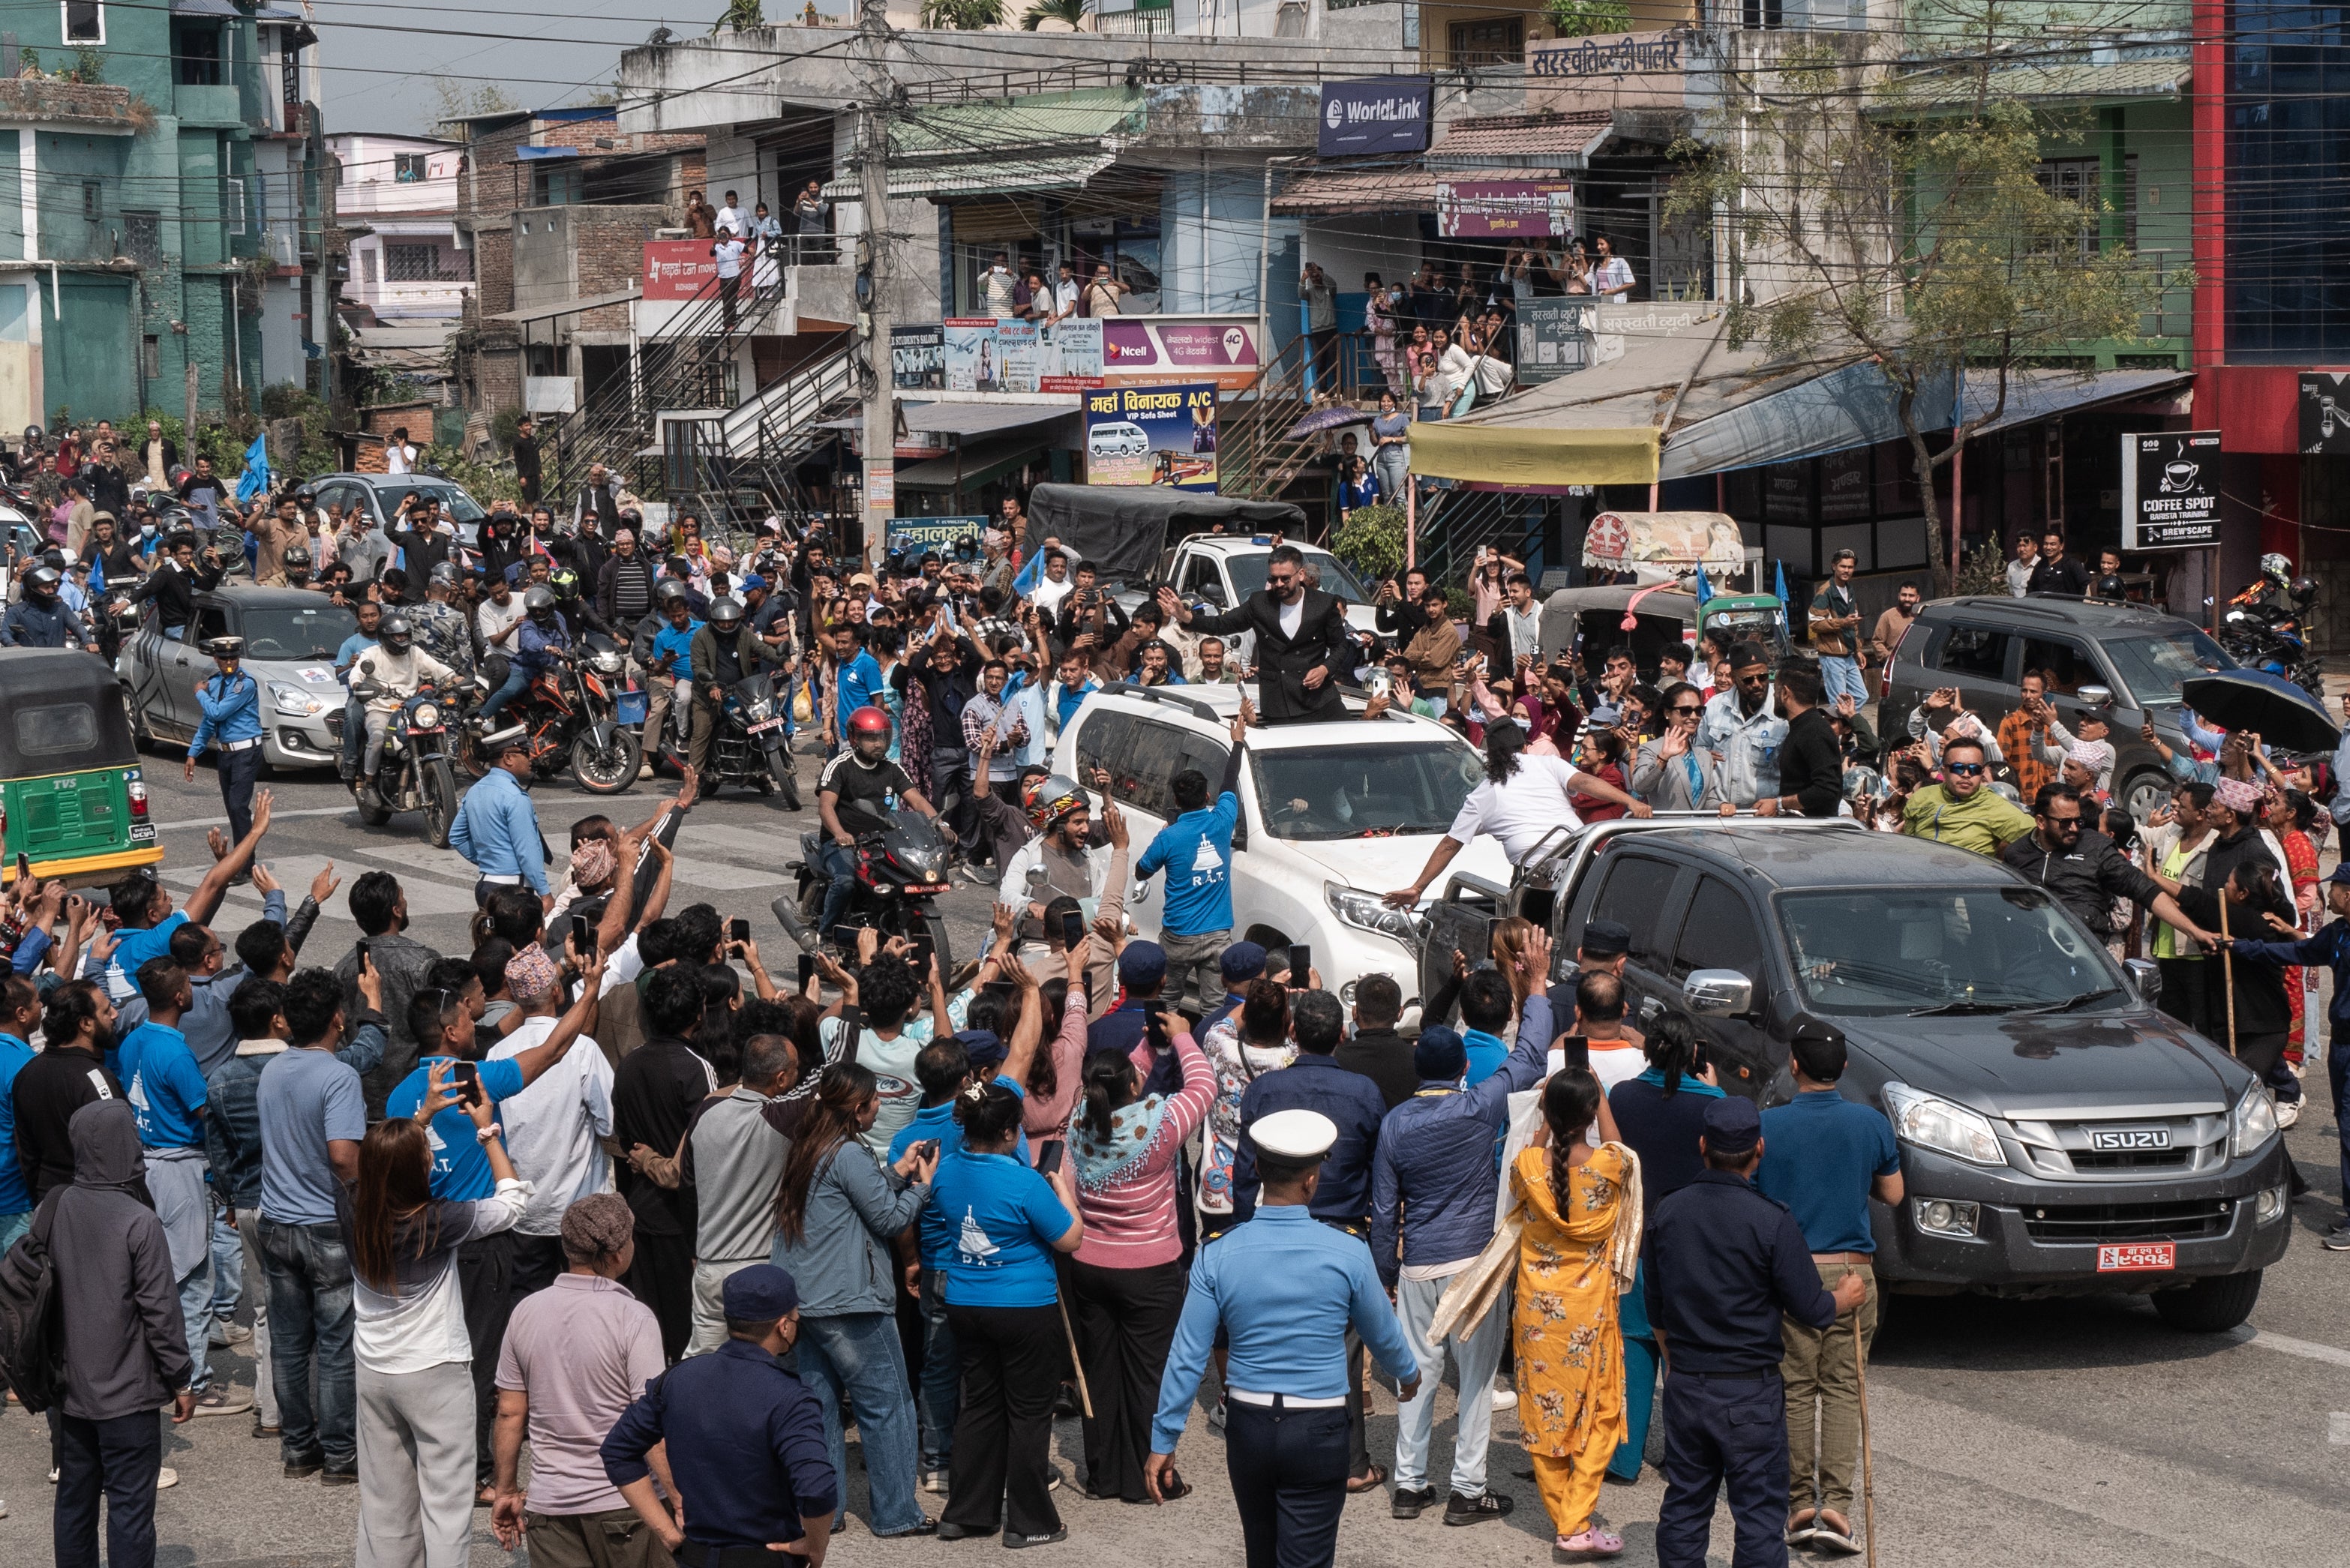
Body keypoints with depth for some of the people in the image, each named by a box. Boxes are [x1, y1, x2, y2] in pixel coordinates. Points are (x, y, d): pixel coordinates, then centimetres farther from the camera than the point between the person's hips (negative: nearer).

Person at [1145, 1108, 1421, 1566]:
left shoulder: (1217, 1257, -8)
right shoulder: (1348, 1253, -10)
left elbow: (1187, 1357, -6)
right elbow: (1382, 1333, 7)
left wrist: (1163, 1441, 2)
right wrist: (1408, 1374, 29)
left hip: (1248, 1427, 3)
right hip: (1318, 1433, -3)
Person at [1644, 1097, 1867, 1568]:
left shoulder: (1666, 1213, 0)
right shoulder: (1772, 1221, -15)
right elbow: (1811, 1308, -10)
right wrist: (1845, 1297, 12)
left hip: (1684, 1384, 5)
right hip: (1750, 1390, -5)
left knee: (1683, 1508, 13)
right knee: (1759, 1514, 1)